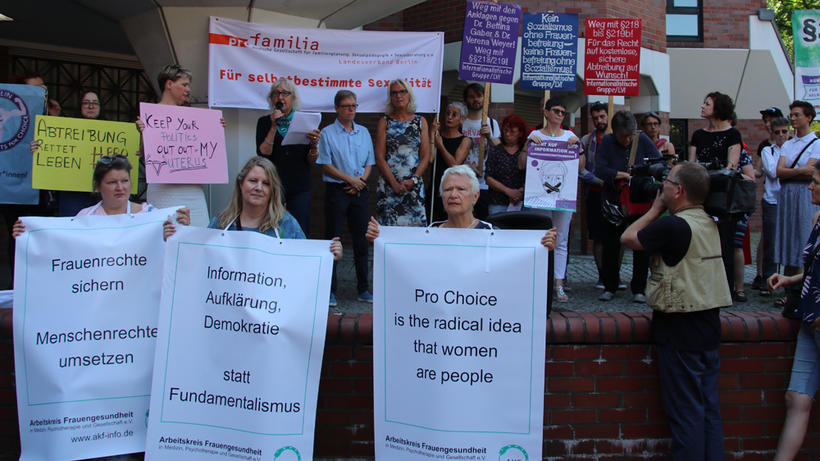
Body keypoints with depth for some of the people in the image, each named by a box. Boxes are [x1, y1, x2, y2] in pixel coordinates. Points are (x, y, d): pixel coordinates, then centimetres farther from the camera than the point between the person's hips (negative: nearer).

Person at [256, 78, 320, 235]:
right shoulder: (264, 122, 8)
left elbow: (311, 160, 5)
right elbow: (263, 153, -6)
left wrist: (313, 145, -15)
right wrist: (274, 126, -11)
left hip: (299, 188, 0)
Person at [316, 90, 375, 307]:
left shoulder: (363, 132, 13)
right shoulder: (327, 133, 0)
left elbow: (369, 162, 13)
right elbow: (326, 165, -6)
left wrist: (361, 179, -6)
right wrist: (350, 179, -12)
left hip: (360, 191, 4)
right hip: (337, 191, -4)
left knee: (361, 240, 6)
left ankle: (363, 289, 14)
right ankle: (330, 290, 6)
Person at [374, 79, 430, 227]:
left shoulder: (420, 121, 11)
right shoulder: (385, 122, 7)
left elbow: (426, 156, 6)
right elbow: (379, 157, 0)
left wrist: (413, 180, -8)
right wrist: (394, 183, -10)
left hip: (414, 185, 1)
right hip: (389, 184, -1)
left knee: (416, 224, -4)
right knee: (389, 226, -5)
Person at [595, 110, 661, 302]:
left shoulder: (643, 140, -3)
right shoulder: (607, 142, -5)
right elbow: (600, 169, -15)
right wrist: (624, 175, -22)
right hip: (614, 202, 0)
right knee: (611, 245, 5)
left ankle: (639, 289, 11)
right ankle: (609, 287, 17)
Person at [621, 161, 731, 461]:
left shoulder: (673, 226, -20)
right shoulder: (709, 223, 7)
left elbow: (628, 238, -8)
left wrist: (655, 209, 2)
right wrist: (661, 212, 10)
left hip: (680, 329, -8)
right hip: (708, 324, 8)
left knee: (685, 411, 2)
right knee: (708, 408, 15)